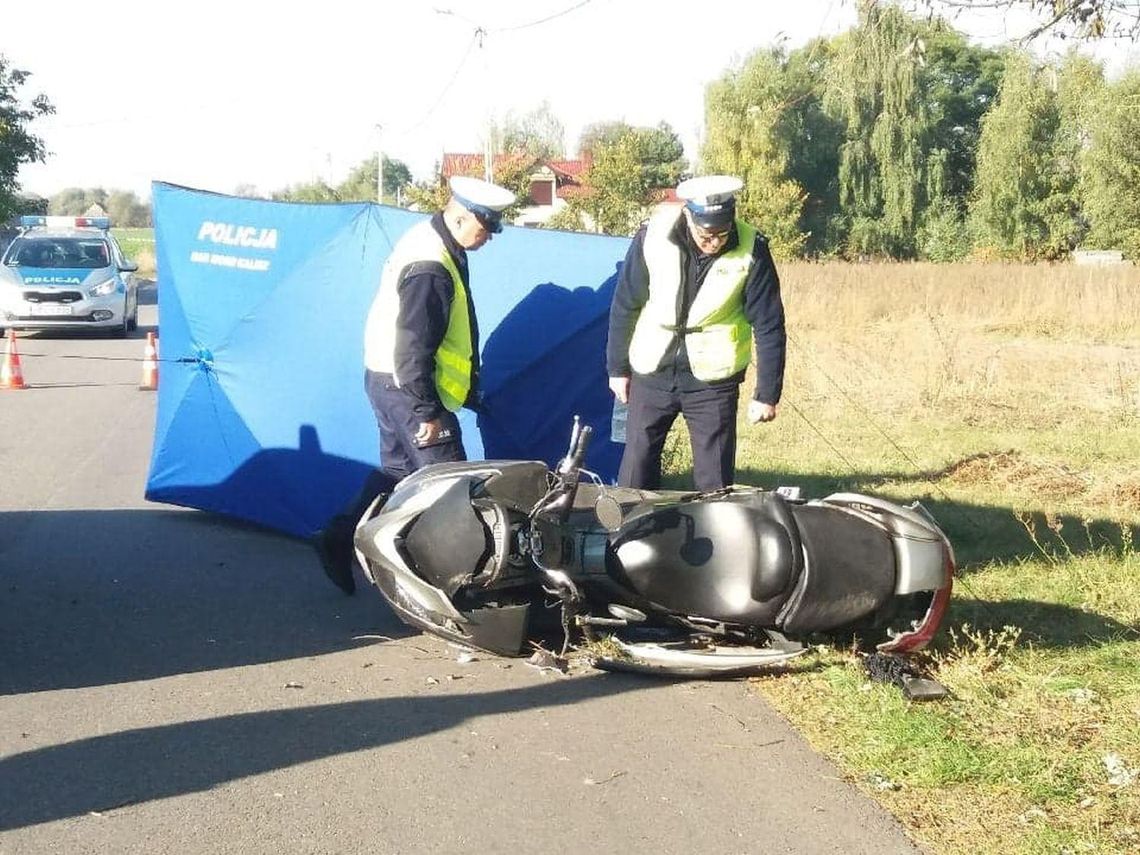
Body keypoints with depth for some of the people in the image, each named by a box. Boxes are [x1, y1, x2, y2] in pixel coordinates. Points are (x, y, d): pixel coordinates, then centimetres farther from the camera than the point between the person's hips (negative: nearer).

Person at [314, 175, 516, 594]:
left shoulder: (430, 240, 8)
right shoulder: (431, 269, -25)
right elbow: (414, 347, -25)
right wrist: (428, 413, -22)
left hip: (389, 382, 10)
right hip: (407, 386, -10)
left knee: (397, 470, 18)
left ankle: (339, 540, 21)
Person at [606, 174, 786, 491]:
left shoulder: (751, 251, -15)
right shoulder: (653, 236, -13)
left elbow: (769, 326, -7)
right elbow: (624, 305, 0)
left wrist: (767, 394, -6)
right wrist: (617, 368, 5)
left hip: (713, 380, -1)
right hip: (652, 373, 1)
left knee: (715, 481, 3)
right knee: (636, 469, 7)